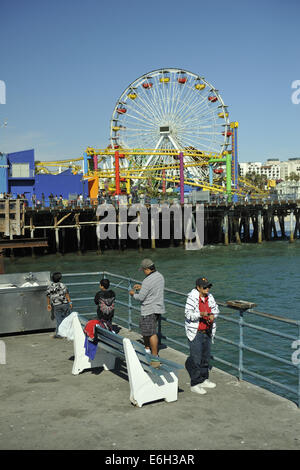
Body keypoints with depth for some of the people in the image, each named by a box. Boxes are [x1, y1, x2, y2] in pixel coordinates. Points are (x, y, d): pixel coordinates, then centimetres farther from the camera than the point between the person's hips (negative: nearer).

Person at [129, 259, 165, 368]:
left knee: (151, 333, -5)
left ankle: (155, 358, -3)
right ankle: (147, 349, 35)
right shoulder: (160, 276, 5)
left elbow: (141, 297, -16)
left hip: (149, 310, -10)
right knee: (144, 329, 24)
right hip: (158, 307, 10)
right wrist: (141, 287, 21)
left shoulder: (147, 281, -23)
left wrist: (133, 294, 4)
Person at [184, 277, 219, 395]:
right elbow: (188, 314, -19)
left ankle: (204, 380, 30)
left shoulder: (209, 297, 4)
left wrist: (213, 315, -4)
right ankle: (195, 384, 2)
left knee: (206, 357, 15)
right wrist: (200, 314, -32)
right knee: (196, 358, -5)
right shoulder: (192, 297, -15)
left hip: (207, 331, 7)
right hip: (195, 332, -7)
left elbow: (215, 308, 17)